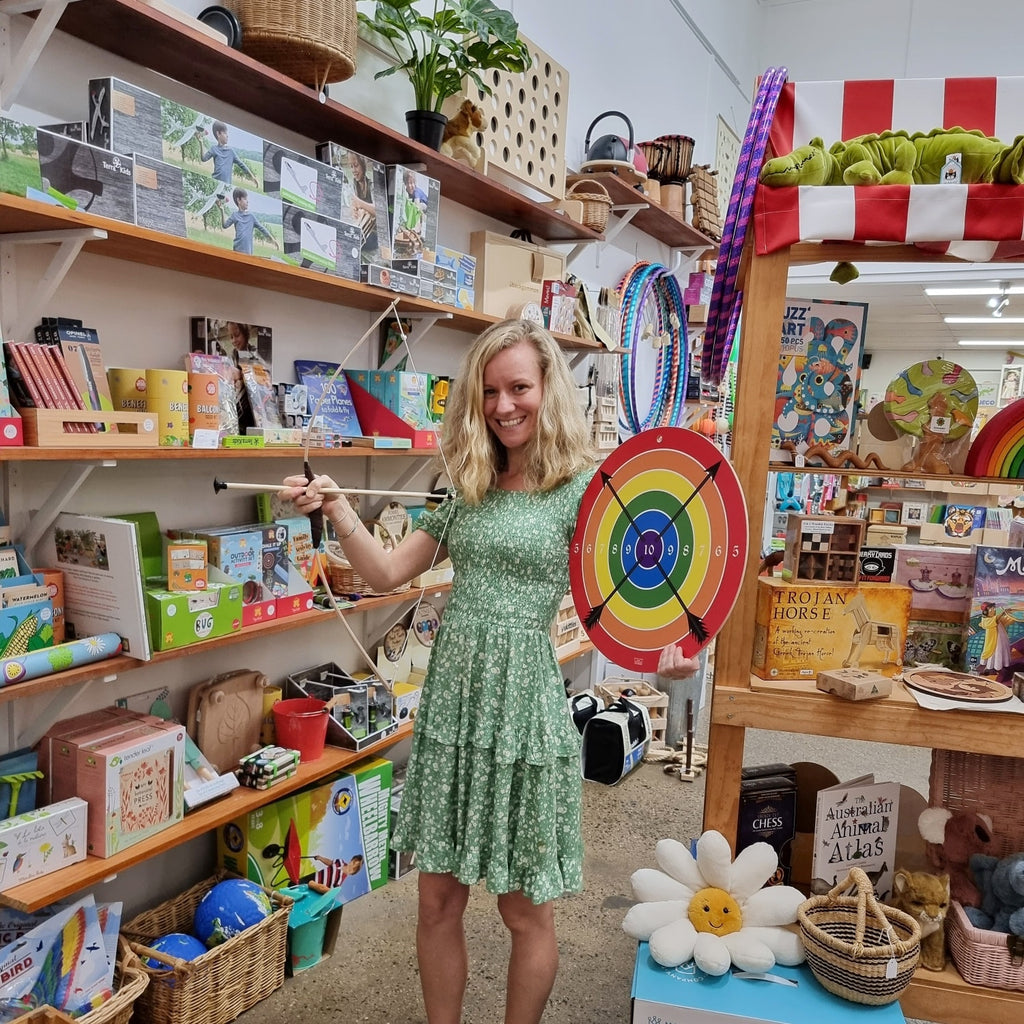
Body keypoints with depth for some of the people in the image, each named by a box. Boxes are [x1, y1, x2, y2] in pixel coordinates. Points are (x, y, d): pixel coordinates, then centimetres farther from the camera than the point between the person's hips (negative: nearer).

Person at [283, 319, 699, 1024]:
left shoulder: (585, 485, -5)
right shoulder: (473, 488, 10)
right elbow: (387, 574, 11)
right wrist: (335, 506, -3)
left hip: (523, 707, -5)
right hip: (451, 703, 5)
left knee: (525, 909, 11)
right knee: (439, 900, 15)